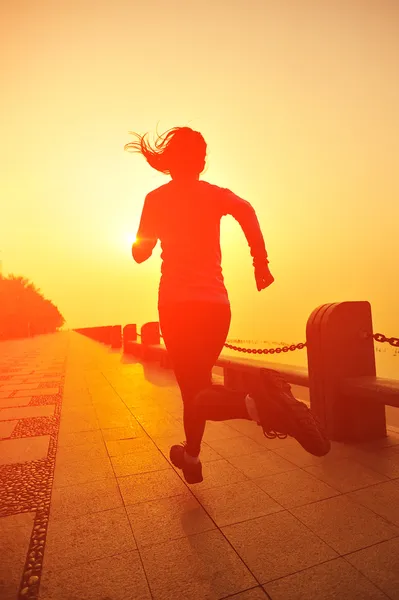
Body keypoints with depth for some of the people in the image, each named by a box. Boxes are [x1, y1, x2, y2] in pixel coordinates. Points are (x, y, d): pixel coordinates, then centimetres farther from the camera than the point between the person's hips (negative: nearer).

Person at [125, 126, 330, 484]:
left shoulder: (157, 198, 6)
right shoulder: (216, 193, 9)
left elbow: (141, 252, 8)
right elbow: (245, 210, -12)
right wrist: (261, 263, -8)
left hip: (177, 304, -2)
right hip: (216, 304, 3)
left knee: (192, 387, -4)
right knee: (197, 381, 20)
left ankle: (254, 402, -37)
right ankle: (191, 456, 35)